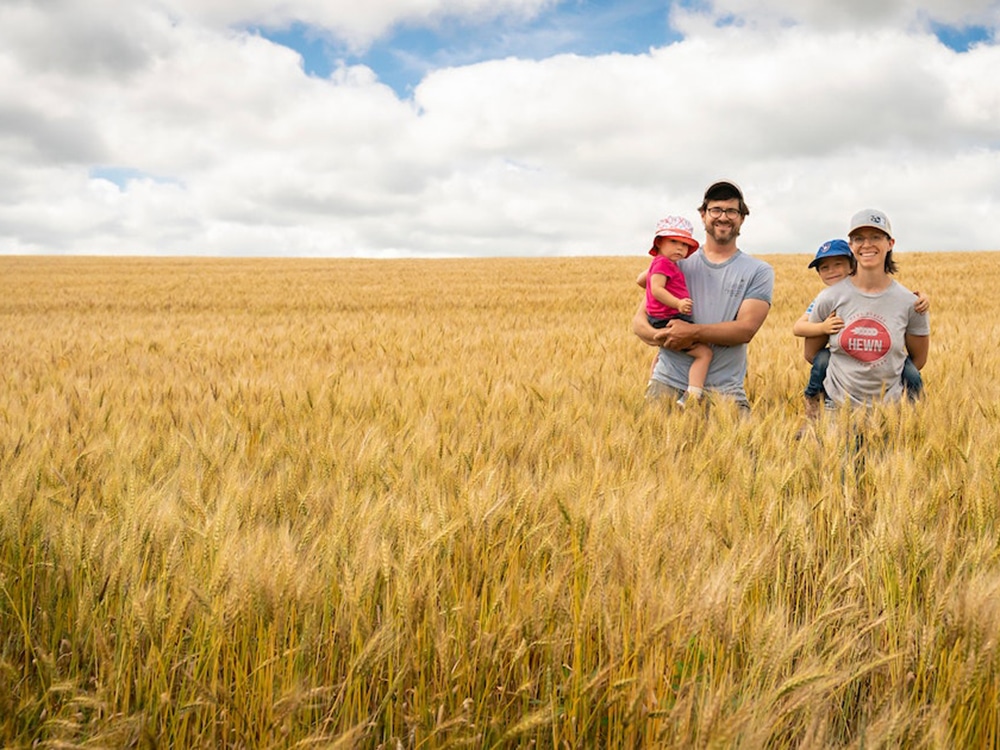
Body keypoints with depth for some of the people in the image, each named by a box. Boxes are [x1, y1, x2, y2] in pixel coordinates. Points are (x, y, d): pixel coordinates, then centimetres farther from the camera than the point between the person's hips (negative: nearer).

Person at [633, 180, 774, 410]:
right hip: (669, 382, 0)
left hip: (724, 389, 0)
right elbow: (639, 321, 7)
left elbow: (746, 329, -6)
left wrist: (693, 332, -19)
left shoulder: (759, 272, 7)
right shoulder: (677, 263, 11)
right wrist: (663, 337, -15)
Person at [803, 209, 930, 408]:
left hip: (889, 406, 0)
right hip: (837, 404, 0)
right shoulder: (829, 298, -5)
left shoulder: (910, 303, -4)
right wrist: (851, 375, 4)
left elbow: (919, 359, 9)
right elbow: (810, 353, 5)